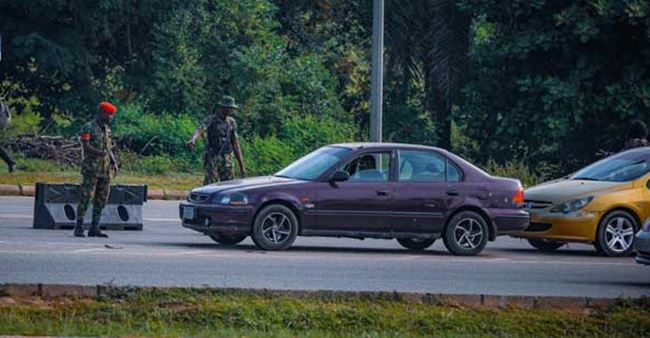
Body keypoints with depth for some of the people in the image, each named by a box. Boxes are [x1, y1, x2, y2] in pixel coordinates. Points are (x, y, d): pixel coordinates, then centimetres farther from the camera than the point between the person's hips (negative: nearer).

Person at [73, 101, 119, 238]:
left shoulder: (106, 129, 16)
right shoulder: (88, 128, -7)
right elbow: (86, 146, -17)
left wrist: (114, 162, 6)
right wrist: (99, 152, -31)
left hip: (105, 170, 7)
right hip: (91, 169, -7)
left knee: (101, 200, 4)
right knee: (85, 198, -7)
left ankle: (94, 228, 8)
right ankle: (79, 228, -3)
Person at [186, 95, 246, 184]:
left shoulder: (231, 122, 7)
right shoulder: (211, 119, -10)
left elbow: (235, 144, 11)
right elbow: (200, 130, -29)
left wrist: (242, 166, 8)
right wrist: (193, 139, -54)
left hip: (226, 161, 5)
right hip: (212, 159, -5)